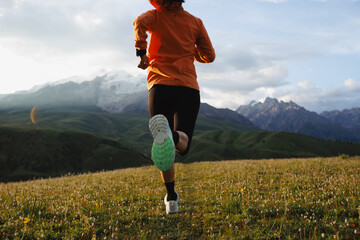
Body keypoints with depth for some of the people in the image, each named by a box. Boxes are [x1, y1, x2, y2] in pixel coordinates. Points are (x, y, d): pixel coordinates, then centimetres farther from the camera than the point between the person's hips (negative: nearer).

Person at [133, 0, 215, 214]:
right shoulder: (195, 22, 13)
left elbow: (140, 23, -16)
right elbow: (209, 56, 16)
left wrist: (142, 52, -5)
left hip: (160, 86, 0)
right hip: (188, 87, 1)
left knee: (167, 151, 11)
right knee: (182, 145, -4)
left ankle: (171, 198, 8)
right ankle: (172, 136, -40)